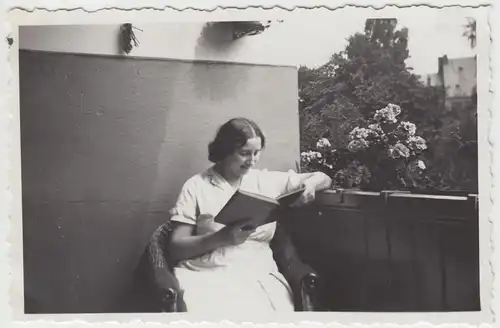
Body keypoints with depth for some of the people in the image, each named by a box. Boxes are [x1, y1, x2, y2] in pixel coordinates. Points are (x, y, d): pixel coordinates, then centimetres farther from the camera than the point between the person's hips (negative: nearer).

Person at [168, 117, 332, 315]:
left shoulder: (268, 181, 13)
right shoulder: (196, 186, 4)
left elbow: (324, 179, 20)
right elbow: (176, 248, -1)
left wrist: (311, 184, -4)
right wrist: (221, 238, -17)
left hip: (257, 273, 2)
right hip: (205, 274, -2)